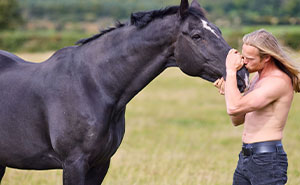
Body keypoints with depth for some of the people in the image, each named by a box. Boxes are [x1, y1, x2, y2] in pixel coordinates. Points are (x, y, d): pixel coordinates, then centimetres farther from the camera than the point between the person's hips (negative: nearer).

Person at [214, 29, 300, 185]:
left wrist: (231, 71, -15)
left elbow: (234, 108, -26)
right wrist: (228, 92, 2)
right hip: (245, 158, 9)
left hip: (267, 160, -9)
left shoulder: (279, 81, -17)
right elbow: (238, 120, 18)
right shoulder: (257, 77, 14)